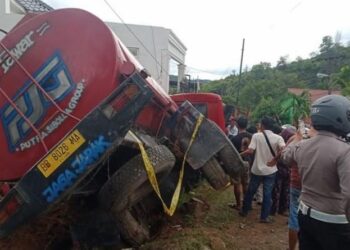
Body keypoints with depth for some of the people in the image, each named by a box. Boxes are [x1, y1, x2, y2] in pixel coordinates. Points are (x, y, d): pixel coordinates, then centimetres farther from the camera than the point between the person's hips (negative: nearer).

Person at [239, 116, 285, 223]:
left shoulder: (256, 136, -9)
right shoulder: (278, 137, -6)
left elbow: (250, 151, -17)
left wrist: (239, 154, -3)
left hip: (257, 169, 0)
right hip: (270, 170, 0)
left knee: (250, 191, 15)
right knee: (267, 194, 9)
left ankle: (244, 211, 30)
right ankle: (264, 216, 16)